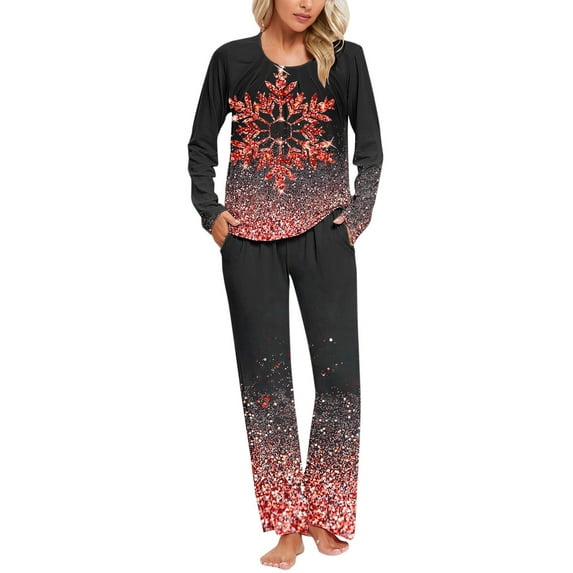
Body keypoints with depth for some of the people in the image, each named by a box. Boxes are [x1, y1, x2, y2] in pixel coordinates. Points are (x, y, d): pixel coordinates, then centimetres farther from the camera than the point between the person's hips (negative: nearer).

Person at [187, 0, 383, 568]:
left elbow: (370, 146, 7)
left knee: (338, 374, -1)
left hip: (324, 235, 0)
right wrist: (211, 213, 2)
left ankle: (325, 514, 17)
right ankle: (287, 525, 14)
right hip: (250, 241, 1)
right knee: (265, 377, 3)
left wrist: (359, 213, -2)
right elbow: (201, 144, 11)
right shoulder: (232, 59, 4)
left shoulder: (345, 58, 2)